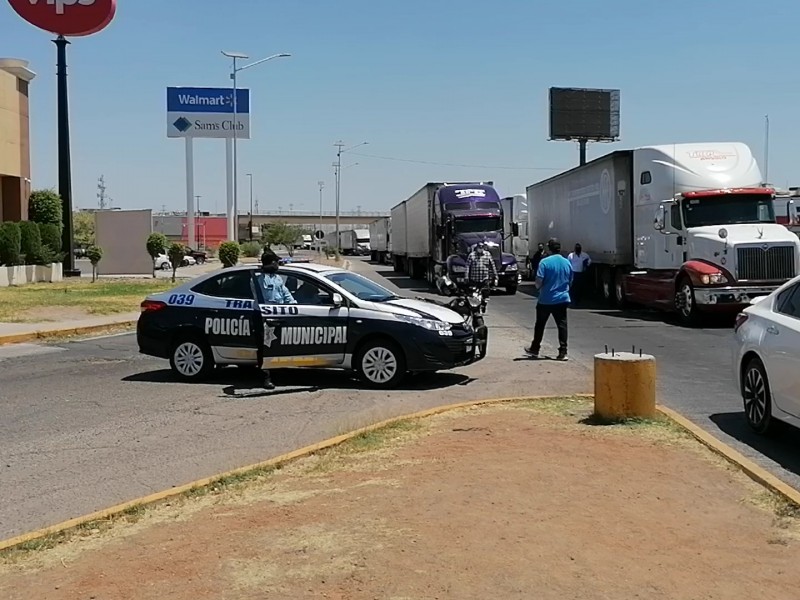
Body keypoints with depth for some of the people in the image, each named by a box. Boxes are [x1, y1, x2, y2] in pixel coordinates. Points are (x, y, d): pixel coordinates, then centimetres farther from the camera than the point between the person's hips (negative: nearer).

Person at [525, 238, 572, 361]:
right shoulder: (567, 263, 4)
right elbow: (570, 282, 13)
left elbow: (539, 281, -15)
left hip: (546, 300, -3)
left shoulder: (545, 262, -12)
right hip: (562, 299, 3)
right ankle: (563, 352, -2)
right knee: (562, 325, 3)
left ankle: (534, 349, 23)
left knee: (540, 325, 12)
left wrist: (539, 288, 5)